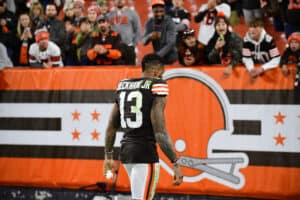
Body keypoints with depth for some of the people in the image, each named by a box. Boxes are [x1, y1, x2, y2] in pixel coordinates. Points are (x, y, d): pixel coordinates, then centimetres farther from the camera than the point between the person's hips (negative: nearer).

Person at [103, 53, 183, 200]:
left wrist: (108, 156, 26)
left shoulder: (123, 86, 11)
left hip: (126, 150, 8)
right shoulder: (156, 86, -9)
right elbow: (159, 132, -16)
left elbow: (111, 127, 16)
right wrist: (175, 164, -14)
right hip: (145, 152, -8)